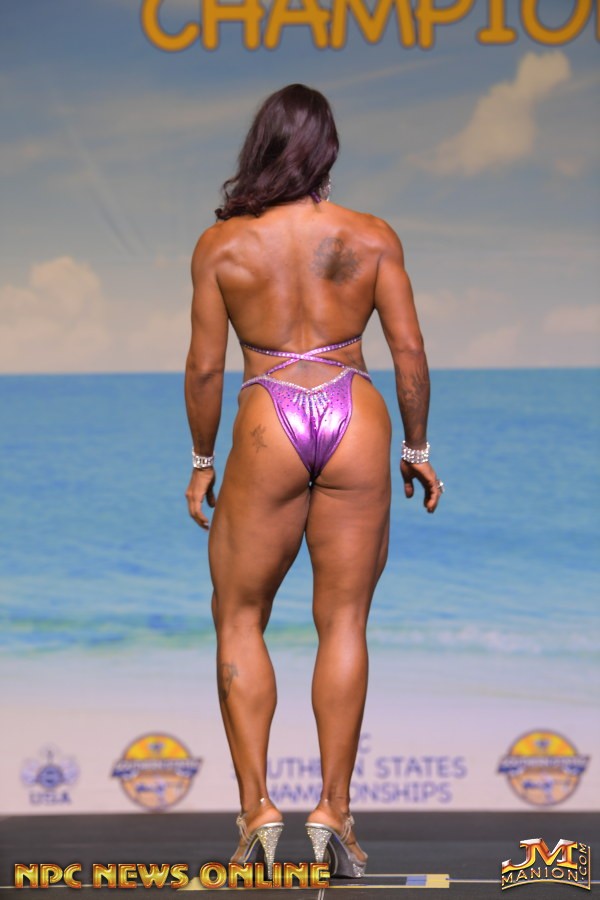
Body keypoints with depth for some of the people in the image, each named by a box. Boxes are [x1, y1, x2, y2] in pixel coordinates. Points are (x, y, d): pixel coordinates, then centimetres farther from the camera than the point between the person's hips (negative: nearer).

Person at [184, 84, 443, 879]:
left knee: (239, 620, 12)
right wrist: (417, 448, 14)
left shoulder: (221, 245, -1)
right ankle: (334, 809, 5)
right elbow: (410, 352, 2)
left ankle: (256, 807, 4)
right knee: (343, 622, 7)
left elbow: (205, 367, 0)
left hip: (269, 426, -1)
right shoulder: (372, 238, 2)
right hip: (356, 423, 1)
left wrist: (201, 461, 12)